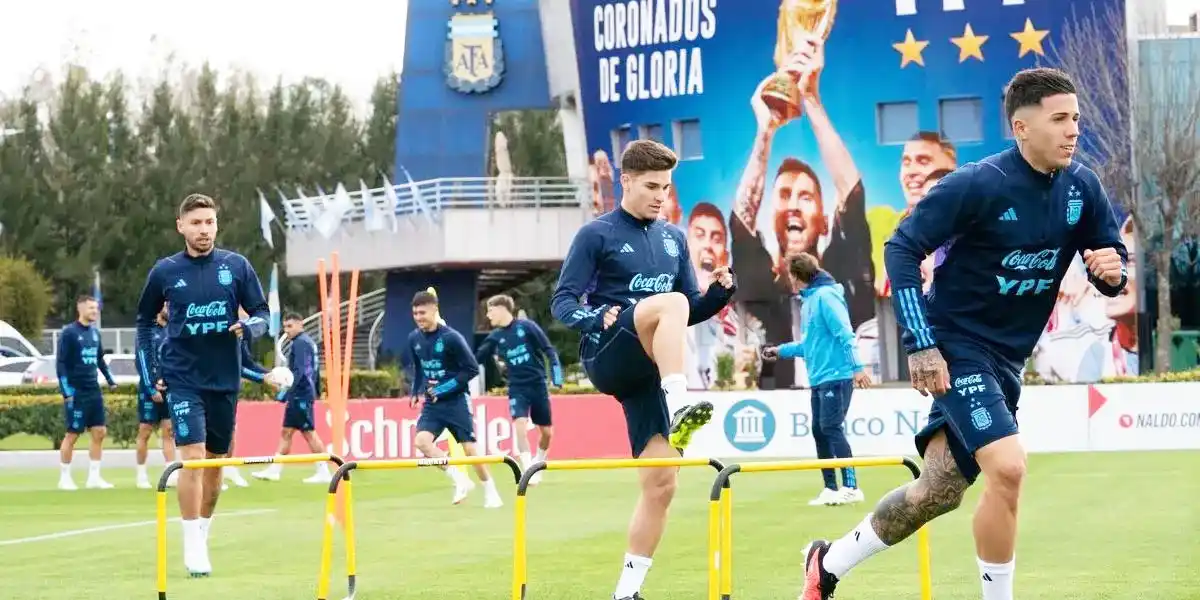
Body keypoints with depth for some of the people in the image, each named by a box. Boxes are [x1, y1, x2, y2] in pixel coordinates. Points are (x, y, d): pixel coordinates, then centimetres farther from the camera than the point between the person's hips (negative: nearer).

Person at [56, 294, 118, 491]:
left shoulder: (95, 332, 11)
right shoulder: (69, 333, -9)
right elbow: (60, 363, -11)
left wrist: (110, 380, 15)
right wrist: (66, 391, -16)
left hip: (93, 391, 7)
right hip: (76, 392, -7)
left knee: (99, 432, 3)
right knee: (72, 434, -2)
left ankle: (94, 477, 9)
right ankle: (64, 478, 8)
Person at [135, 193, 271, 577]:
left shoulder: (237, 266, -1)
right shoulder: (165, 272, -1)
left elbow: (262, 314, 3)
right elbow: (144, 321, 12)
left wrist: (249, 327, -19)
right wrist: (149, 370, 6)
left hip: (225, 379, 2)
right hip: (183, 379, -2)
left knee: (216, 461, 11)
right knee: (192, 456, -15)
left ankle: (202, 536, 27)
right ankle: (193, 547, -11)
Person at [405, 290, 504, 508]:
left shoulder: (451, 338, -16)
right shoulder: (414, 339, 1)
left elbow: (472, 369, -13)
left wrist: (446, 388, -16)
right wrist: (416, 391, 9)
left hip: (456, 400, -5)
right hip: (432, 403, 5)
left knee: (469, 448, -5)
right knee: (422, 440, -17)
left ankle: (490, 493, 12)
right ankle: (460, 480, -6)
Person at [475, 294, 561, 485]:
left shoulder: (526, 326, -8)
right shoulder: (495, 337, 3)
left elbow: (549, 350, -5)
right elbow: (476, 359, 7)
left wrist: (556, 376, -11)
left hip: (538, 385, -1)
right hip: (517, 388, 1)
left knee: (547, 432, 6)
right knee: (520, 426, -22)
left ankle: (538, 463, 33)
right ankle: (528, 470, -18)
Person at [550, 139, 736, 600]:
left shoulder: (674, 238, 17)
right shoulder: (597, 235, 1)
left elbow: (690, 312, 21)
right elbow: (562, 302, -2)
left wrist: (720, 293, 0)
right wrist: (597, 316, -22)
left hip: (649, 371, 6)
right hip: (607, 358, -6)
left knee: (661, 484, -4)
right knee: (670, 302, -33)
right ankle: (678, 412, -45)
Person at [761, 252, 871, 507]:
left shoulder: (825, 296, -11)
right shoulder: (808, 301, 17)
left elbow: (845, 334, -18)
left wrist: (857, 367, -24)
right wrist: (781, 350, 31)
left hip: (836, 376, -10)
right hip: (819, 378, 10)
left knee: (831, 428, -13)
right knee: (819, 431, 8)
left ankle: (851, 487, -13)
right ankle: (830, 489, 12)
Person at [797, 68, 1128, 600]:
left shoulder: (1082, 187, -3)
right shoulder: (977, 185, -19)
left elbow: (1110, 262, 7)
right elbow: (901, 249, -15)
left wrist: (1112, 271, -19)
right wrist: (921, 344, -21)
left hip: (1005, 359, 7)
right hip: (956, 348, -6)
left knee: (939, 492, 10)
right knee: (1006, 466, -24)